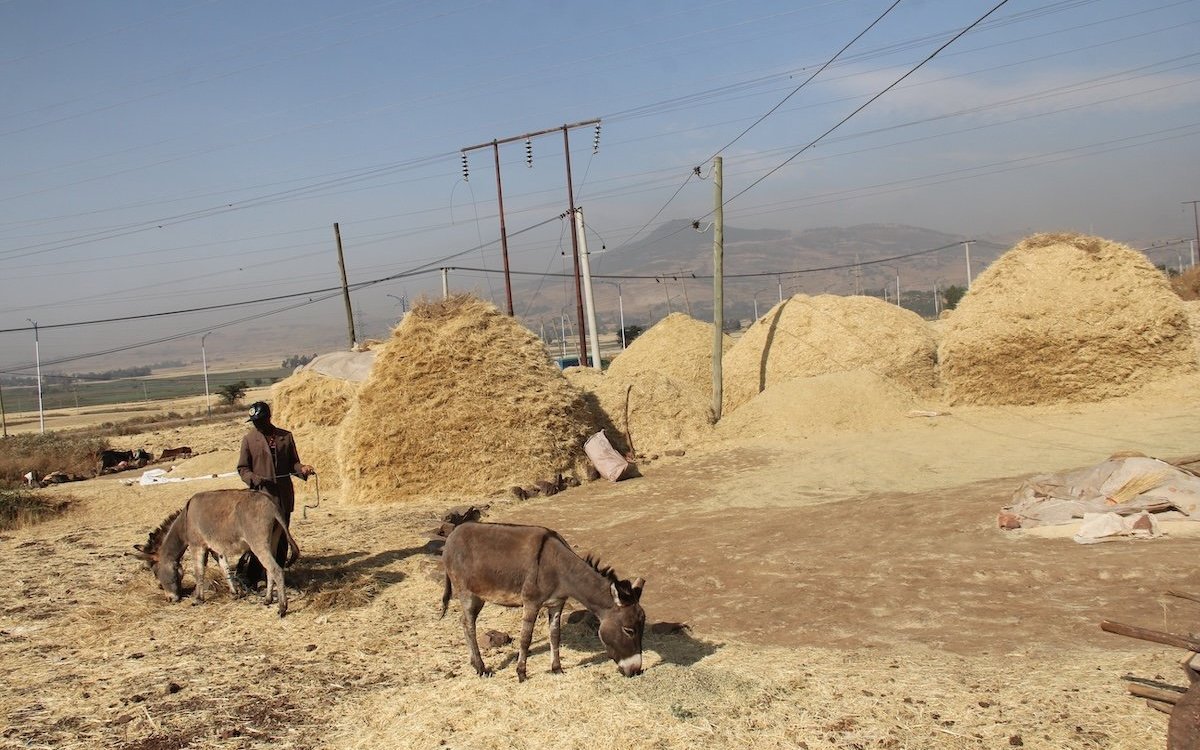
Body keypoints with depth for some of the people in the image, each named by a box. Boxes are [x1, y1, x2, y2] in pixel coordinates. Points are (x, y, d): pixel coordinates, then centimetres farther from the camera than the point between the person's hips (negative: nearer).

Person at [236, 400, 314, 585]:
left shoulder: (285, 436, 7)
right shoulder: (249, 439, 1)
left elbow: (292, 462, 13)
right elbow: (242, 468, 3)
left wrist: (302, 468, -9)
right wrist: (255, 479, -16)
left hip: (284, 496, 3)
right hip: (261, 495, -3)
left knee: (281, 537, 9)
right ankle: (247, 576, 0)